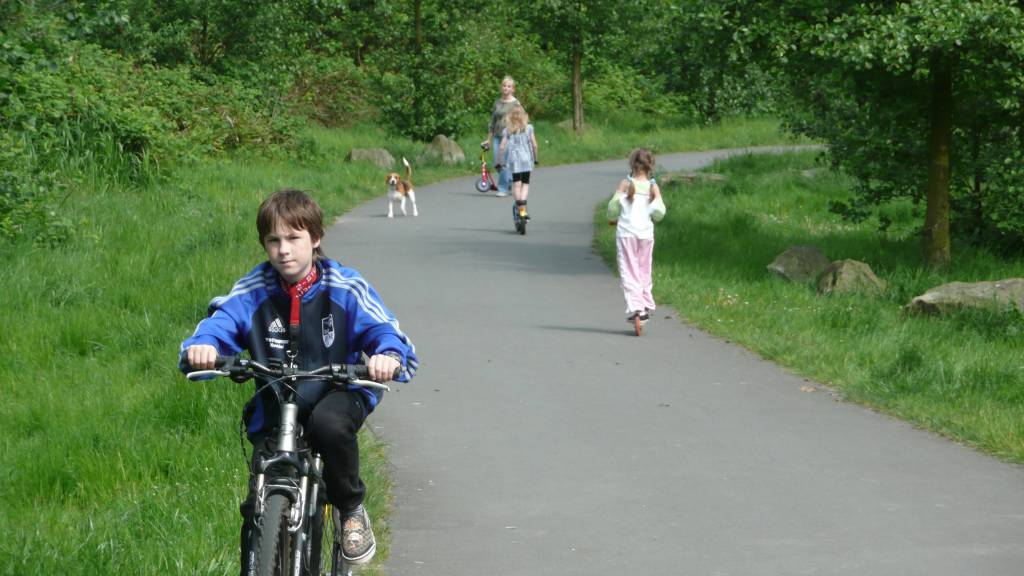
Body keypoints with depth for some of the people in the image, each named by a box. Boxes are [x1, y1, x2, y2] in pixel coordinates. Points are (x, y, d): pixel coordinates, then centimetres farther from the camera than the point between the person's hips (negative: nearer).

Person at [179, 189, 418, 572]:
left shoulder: (343, 288, -9)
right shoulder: (253, 291, -6)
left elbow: (383, 330, -14)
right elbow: (220, 323, -15)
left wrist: (389, 356, -38)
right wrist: (202, 346, -39)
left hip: (336, 397, -2)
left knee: (329, 424, -37)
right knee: (258, 511, -7)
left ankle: (350, 508, -11)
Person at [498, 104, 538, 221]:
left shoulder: (507, 130, -1)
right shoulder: (528, 128, -1)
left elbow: (501, 147, -5)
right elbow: (534, 145, -1)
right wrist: (535, 158, 13)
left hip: (513, 160, 0)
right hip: (526, 159, 0)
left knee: (516, 184, 6)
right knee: (525, 183, 8)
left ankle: (519, 207, 0)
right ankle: (523, 209, -9)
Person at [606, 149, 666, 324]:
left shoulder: (625, 184, -2)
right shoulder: (653, 187, 3)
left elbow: (614, 204, -11)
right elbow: (659, 211, -7)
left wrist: (613, 218, 9)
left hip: (626, 232, -2)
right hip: (646, 233, 2)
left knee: (628, 271, -1)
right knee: (644, 271, 16)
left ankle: (634, 306, -14)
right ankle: (647, 306, 17)